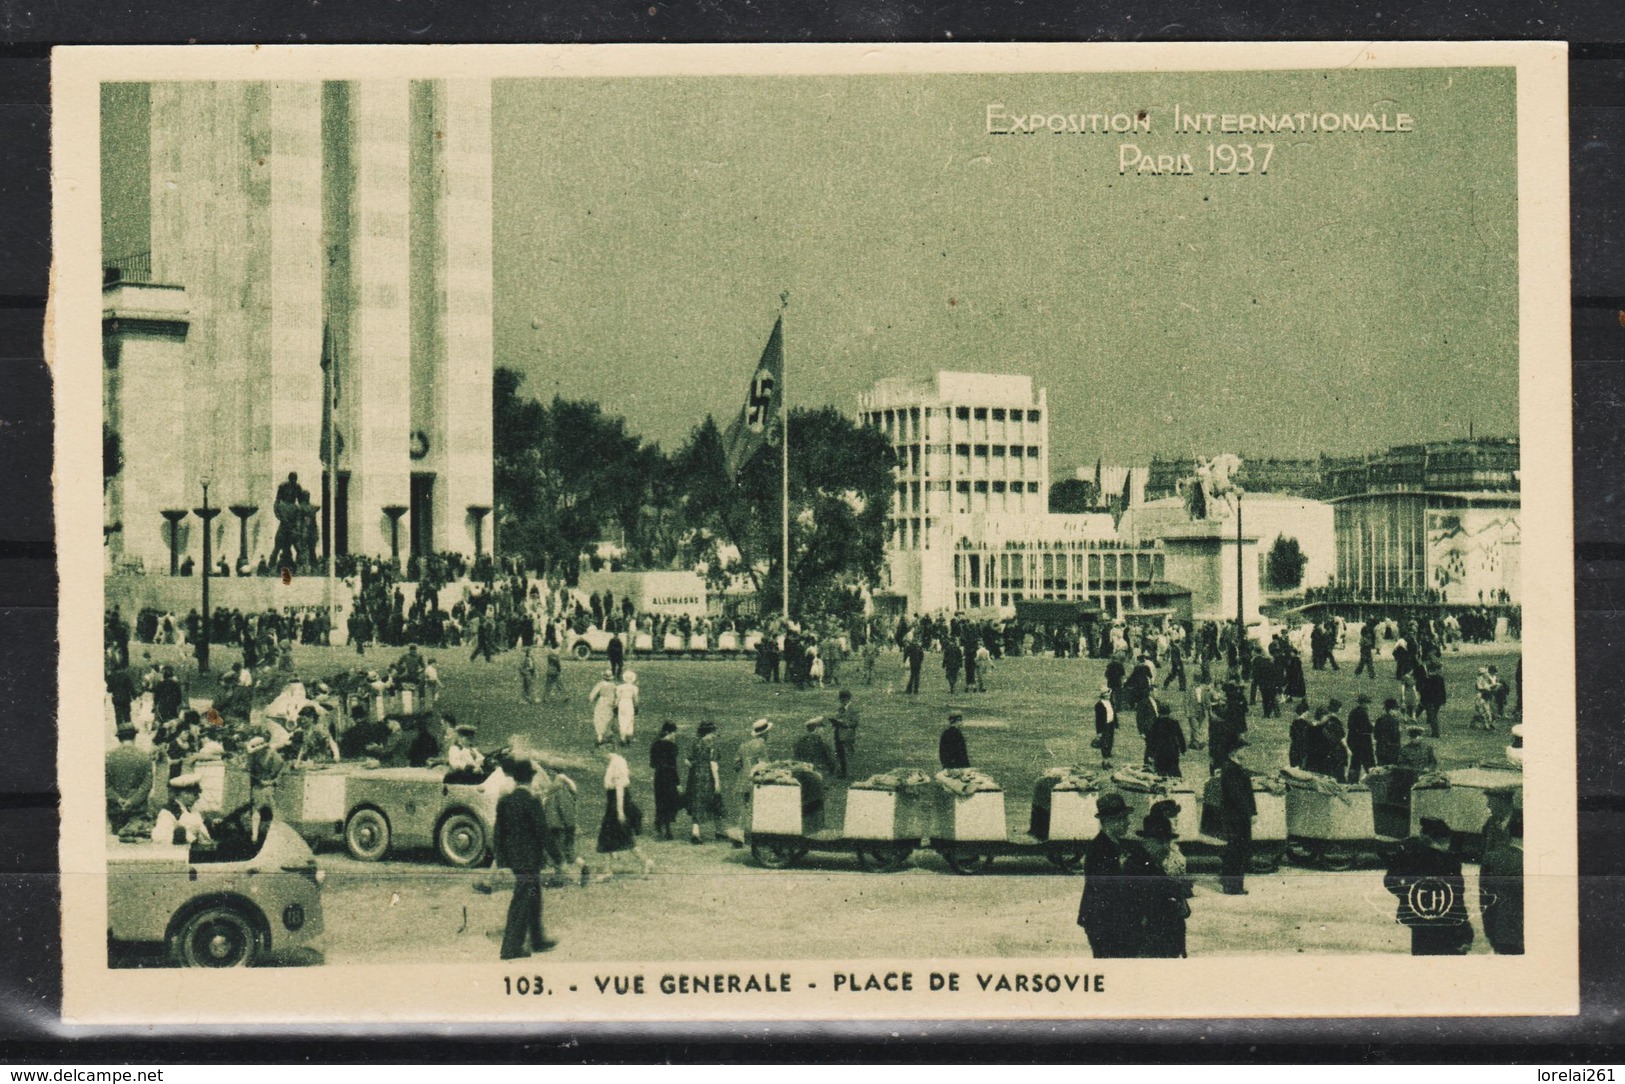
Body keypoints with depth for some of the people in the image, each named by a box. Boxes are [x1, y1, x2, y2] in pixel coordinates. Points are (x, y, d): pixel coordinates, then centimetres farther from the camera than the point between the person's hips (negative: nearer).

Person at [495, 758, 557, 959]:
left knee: (533, 899, 20)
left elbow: (499, 830, 7)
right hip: (529, 858, -7)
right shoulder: (532, 800, -17)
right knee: (522, 902, -2)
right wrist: (544, 849, 2)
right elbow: (541, 829, -16)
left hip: (513, 857, 7)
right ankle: (511, 948, -1)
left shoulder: (504, 801, 3)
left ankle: (537, 941, 30)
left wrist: (501, 859, 12)